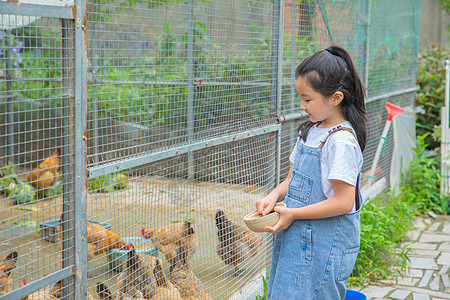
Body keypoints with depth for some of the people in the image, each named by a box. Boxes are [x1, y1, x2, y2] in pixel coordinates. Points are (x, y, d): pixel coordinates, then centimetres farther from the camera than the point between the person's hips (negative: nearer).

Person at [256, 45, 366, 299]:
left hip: (326, 245, -8)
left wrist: (292, 214, -17)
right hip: (298, 237, 9)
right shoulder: (311, 130, 9)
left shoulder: (341, 141, -18)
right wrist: (274, 196, -3)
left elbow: (343, 202, -22)